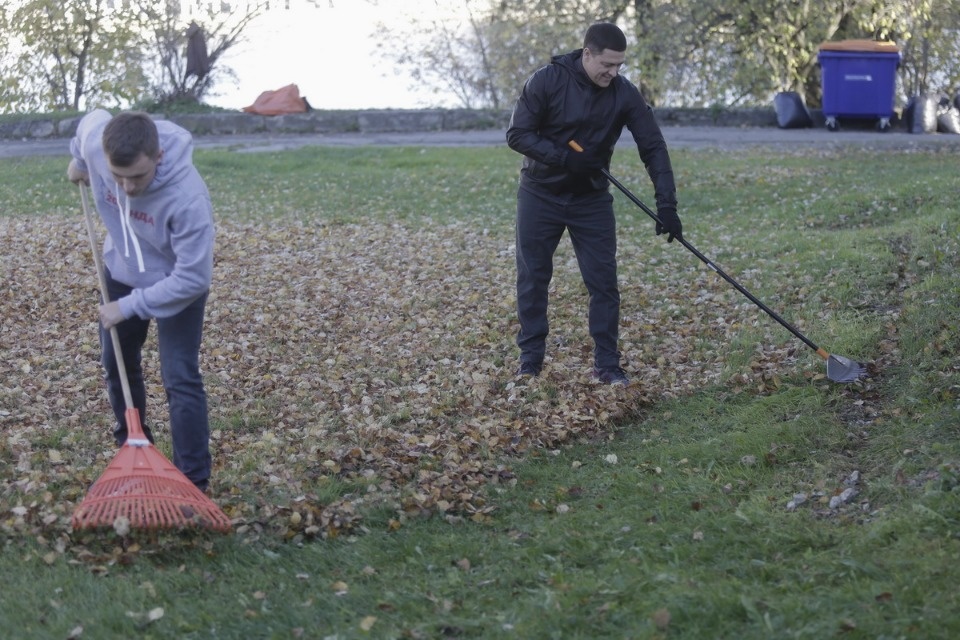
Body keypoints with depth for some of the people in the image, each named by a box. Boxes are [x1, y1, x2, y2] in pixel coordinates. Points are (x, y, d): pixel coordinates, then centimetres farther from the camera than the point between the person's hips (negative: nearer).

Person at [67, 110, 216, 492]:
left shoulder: (187, 197, -42)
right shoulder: (95, 140, -29)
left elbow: (193, 278, -35)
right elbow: (93, 118, -1)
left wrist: (130, 306, -30)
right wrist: (79, 163, 18)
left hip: (177, 284, -6)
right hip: (121, 273, 6)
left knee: (180, 379, -11)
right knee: (117, 364, 18)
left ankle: (194, 483, -4)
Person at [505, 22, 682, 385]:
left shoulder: (624, 94, -11)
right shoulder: (547, 81, -17)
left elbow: (653, 147, -11)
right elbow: (517, 134, -15)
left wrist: (666, 205, -20)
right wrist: (564, 157, -28)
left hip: (591, 199, 2)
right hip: (540, 195, -1)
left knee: (603, 282, -3)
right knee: (532, 280, 4)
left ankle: (607, 365, 5)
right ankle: (530, 361, 15)